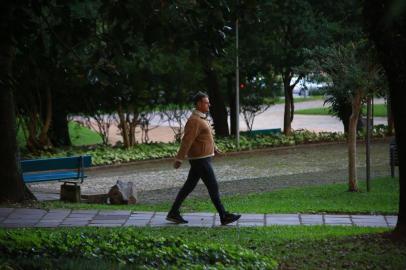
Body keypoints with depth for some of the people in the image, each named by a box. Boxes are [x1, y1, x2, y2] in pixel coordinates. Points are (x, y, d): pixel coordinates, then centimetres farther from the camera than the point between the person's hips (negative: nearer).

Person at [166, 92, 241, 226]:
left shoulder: (200, 118, 13)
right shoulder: (194, 121, -19)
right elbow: (186, 141, -24)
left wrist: (214, 148, 35)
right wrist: (179, 159, -26)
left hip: (202, 158, 10)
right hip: (200, 160, -10)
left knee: (189, 186, 11)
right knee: (213, 187, -4)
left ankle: (173, 213, 15)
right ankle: (224, 216, 1)